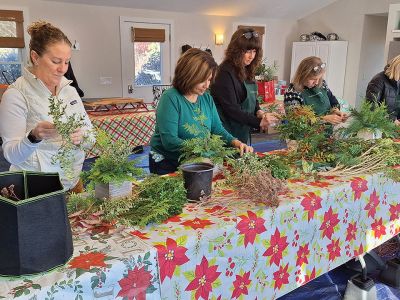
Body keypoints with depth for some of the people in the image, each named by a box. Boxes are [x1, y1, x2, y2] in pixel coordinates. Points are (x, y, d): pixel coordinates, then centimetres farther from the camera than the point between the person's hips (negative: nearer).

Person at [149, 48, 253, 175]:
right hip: (166, 164, -5)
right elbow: (169, 141, -25)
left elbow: (217, 129, 7)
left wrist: (236, 143, -12)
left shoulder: (207, 98, 3)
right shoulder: (170, 98, -18)